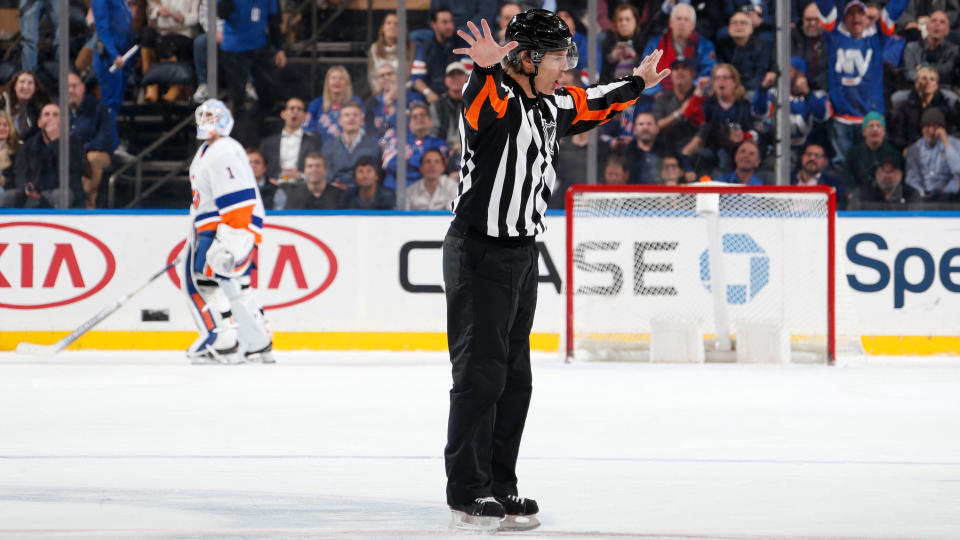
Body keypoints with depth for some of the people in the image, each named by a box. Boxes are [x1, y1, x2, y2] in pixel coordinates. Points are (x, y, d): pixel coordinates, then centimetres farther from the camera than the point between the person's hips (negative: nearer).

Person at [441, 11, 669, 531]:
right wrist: (487, 67, -62)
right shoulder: (493, 98, -16)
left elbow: (591, 105, 32)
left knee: (514, 376, 12)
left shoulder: (550, 106, 11)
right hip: (479, 253, -9)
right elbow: (481, 99, -41)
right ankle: (468, 494, -3)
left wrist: (636, 83, 44)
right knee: (480, 373, -7)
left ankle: (499, 487, 19)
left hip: (521, 254, 9)